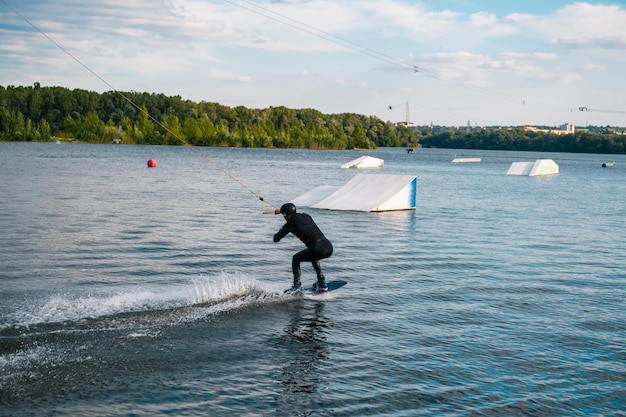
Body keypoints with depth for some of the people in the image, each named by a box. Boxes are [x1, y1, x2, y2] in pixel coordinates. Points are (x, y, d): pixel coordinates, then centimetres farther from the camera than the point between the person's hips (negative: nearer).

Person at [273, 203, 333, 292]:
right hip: (329, 247, 6)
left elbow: (276, 239, 8)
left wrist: (281, 230, 28)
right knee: (313, 257, 39)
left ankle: (297, 284, 8)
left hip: (318, 249, -6)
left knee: (296, 259, 21)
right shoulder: (305, 215, 21)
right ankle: (322, 284, 29)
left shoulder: (291, 223, 2)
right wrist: (281, 211, 59)